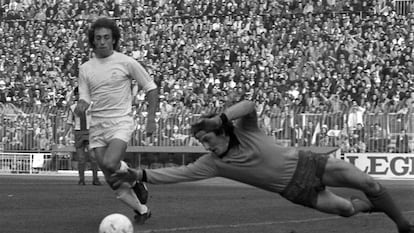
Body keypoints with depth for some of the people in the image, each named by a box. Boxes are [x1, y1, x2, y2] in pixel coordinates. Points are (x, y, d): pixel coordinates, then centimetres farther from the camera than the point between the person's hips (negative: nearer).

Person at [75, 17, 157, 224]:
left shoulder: (126, 63, -3)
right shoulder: (85, 69, 7)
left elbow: (150, 88, 4)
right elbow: (85, 98, 7)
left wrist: (151, 119, -3)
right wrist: (81, 106, -17)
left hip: (121, 123, -4)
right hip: (97, 126, 4)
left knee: (110, 163, -30)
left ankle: (136, 181, 0)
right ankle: (142, 210, 20)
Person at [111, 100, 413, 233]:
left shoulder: (245, 130, -15)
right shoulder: (212, 163, -11)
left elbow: (249, 105, -35)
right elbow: (178, 173, -19)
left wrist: (219, 118, -43)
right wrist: (140, 175, -28)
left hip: (304, 162, -1)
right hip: (295, 189, 1)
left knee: (368, 183, -7)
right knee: (344, 208, -15)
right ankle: (369, 205, 21)